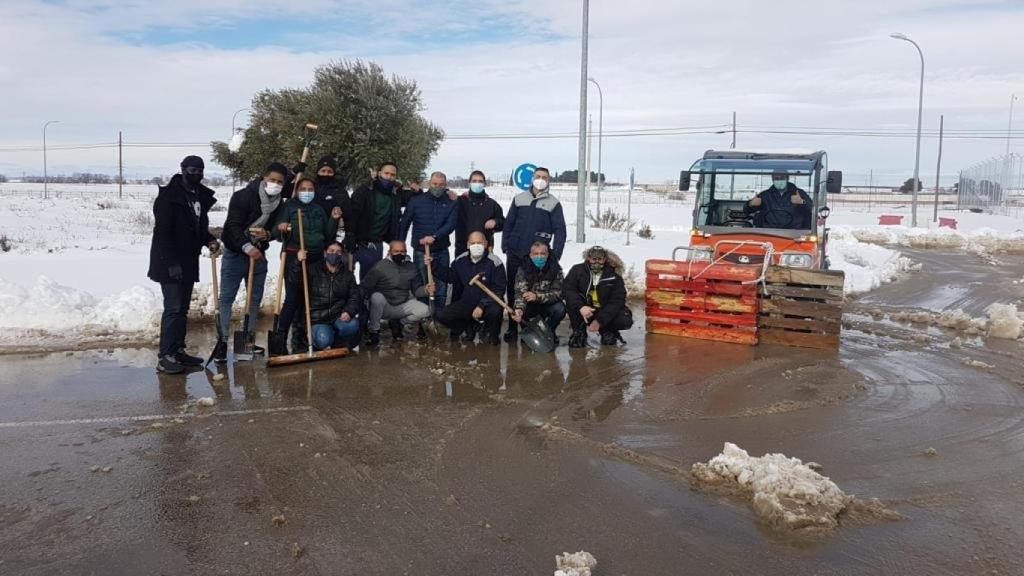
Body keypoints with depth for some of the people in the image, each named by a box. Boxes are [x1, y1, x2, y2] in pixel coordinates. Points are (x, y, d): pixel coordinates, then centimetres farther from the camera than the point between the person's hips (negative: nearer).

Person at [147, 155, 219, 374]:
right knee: (173, 308, -9)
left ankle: (178, 350, 20)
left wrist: (210, 241, 2)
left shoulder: (201, 196, 11)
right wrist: (171, 263, -21)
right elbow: (162, 232, -17)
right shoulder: (169, 196, -12)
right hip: (169, 263, -8)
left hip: (189, 263, 8)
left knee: (182, 308, 12)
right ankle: (165, 356, -5)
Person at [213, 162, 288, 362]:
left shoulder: (279, 204, 1)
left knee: (256, 299, 10)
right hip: (235, 254, -6)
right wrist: (247, 247, -36)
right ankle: (222, 341, 3)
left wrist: (268, 234, -14)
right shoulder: (244, 196, -17)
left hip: (258, 255, 6)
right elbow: (233, 226, -23)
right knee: (226, 298, -4)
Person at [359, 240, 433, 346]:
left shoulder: (411, 267, 4)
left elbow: (416, 289, 7)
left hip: (402, 307, 4)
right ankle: (373, 330, -14)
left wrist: (425, 290, -16)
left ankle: (397, 323, 9)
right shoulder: (380, 267, -11)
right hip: (382, 308, -4)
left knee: (424, 311, -19)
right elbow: (364, 288, -14)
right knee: (377, 296, -36)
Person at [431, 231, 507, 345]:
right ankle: (470, 328, 17)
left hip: (488, 303, -4)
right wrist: (433, 265, 1)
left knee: (495, 311, -37)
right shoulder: (460, 260, -1)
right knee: (442, 316, -12)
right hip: (466, 302, 4)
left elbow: (498, 289, -15)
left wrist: (482, 305, -24)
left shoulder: (494, 262, -14)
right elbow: (449, 276, 16)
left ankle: (491, 334, 1)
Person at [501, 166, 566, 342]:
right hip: (514, 254, 2)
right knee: (512, 291, 5)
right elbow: (508, 223, 11)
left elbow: (560, 230, -1)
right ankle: (512, 328, 13)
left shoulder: (553, 203, 4)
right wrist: (505, 245, 3)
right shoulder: (519, 199, 10)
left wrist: (556, 254, -10)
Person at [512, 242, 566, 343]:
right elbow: (520, 292, -27)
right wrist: (519, 308, -50)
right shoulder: (523, 269, -15)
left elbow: (557, 294, -23)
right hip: (530, 305, 0)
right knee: (517, 311, -31)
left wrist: (537, 296, -41)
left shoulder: (555, 269, -15)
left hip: (548, 305, 0)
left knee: (560, 309, -32)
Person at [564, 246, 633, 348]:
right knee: (571, 301, -29)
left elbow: (617, 301, -14)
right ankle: (579, 332, -9)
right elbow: (566, 289, -21)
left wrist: (599, 321, -25)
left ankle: (607, 330, 8)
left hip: (605, 311, 0)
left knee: (626, 321, -25)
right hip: (584, 310, 0)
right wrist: (580, 306, -40)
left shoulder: (614, 275, -9)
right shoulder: (577, 270, -9)